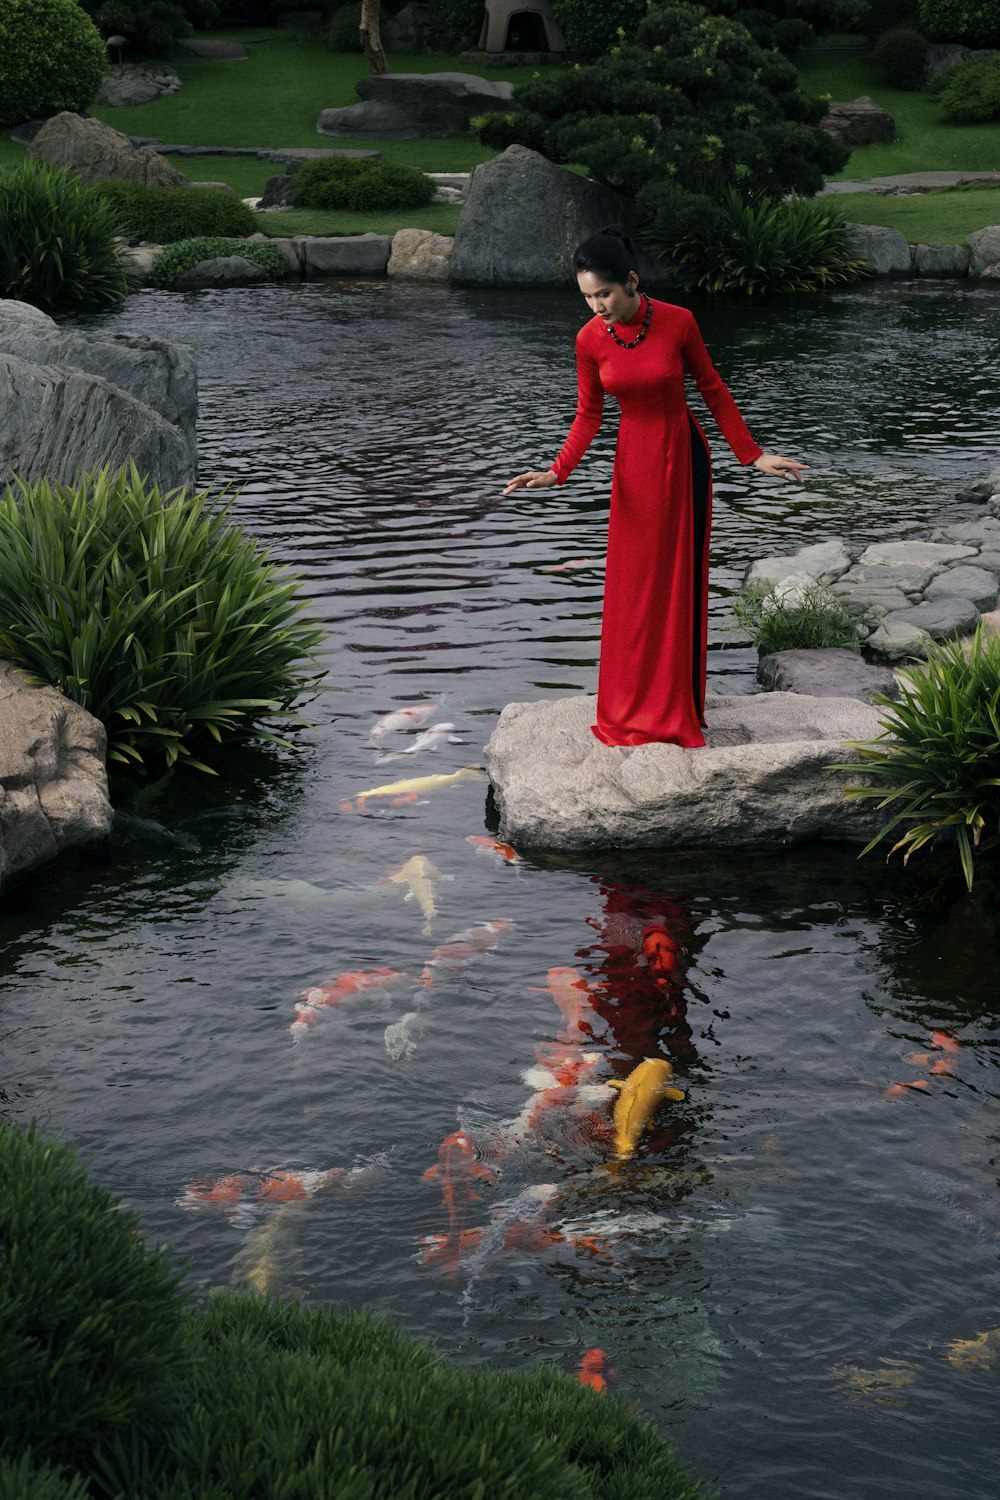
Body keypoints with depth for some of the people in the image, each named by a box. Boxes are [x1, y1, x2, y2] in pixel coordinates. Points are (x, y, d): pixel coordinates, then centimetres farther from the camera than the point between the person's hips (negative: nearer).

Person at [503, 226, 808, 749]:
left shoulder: (678, 322, -16)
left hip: (682, 456, -2)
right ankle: (633, 707, 17)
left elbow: (712, 390, -4)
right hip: (633, 461, 2)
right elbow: (589, 414, 1)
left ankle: (677, 706, 16)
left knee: (679, 580, 4)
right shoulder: (590, 340, -9)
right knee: (633, 583, 6)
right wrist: (558, 471, -14)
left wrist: (754, 455, -1)